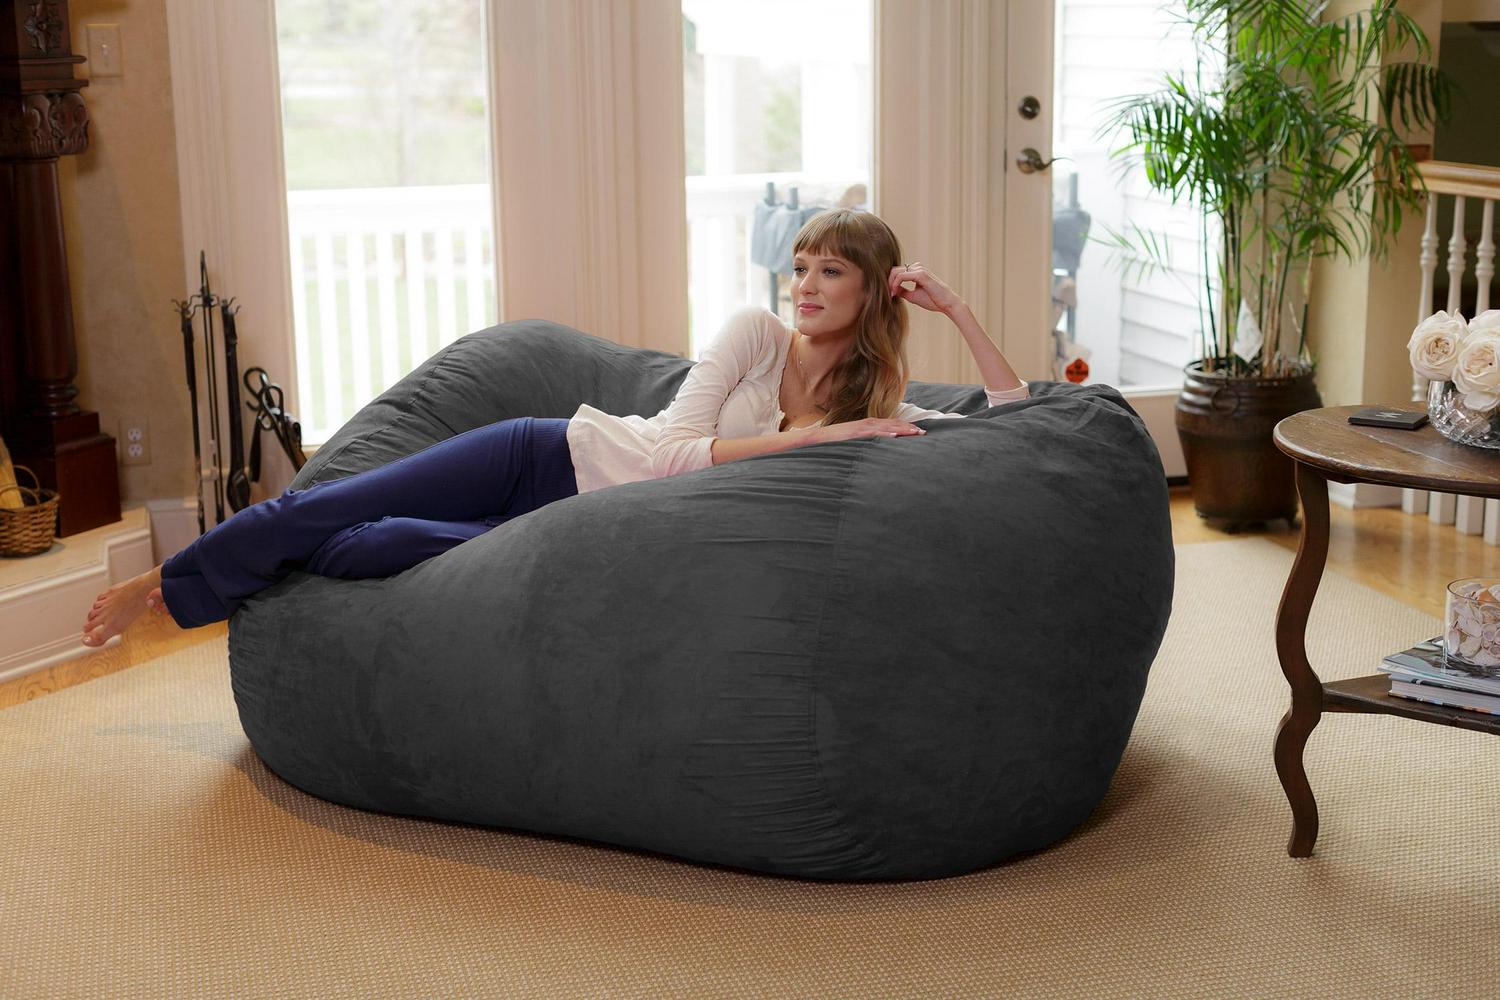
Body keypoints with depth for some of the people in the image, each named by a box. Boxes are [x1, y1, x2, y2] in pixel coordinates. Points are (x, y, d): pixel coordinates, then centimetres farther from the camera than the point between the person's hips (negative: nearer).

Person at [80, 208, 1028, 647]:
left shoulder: (878, 414, 1)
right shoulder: (757, 332, -6)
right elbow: (678, 448, -15)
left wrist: (958, 310, -9)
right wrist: (810, 435, -23)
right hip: (552, 458, -1)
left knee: (377, 550, -18)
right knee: (319, 510, 0)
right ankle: (158, 588, 27)